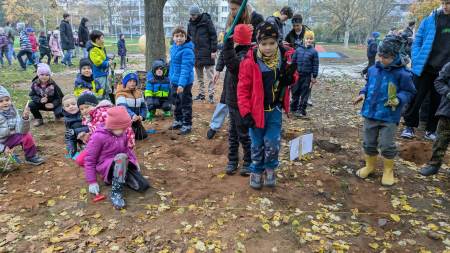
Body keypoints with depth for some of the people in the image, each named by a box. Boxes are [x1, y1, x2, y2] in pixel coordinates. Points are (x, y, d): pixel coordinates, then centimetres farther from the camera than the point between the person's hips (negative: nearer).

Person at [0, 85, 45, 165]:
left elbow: (21, 131, -19)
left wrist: (25, 118, -34)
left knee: (27, 136, -10)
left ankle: (31, 157, 10)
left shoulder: (13, 112, -11)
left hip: (8, 139, 4)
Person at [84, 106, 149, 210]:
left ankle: (122, 176, 7)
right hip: (106, 168, -5)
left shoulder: (122, 134, 2)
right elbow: (89, 159, -12)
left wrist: (135, 161, 8)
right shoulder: (98, 137, -17)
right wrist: (92, 182, -14)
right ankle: (116, 193, -34)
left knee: (143, 185, -17)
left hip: (123, 164, 5)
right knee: (121, 156, -40)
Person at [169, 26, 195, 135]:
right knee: (177, 102, 20)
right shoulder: (173, 48, 6)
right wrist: (171, 77, 17)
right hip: (175, 81, 8)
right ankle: (178, 121, 37)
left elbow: (185, 68, -26)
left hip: (185, 82, -8)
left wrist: (182, 83, -31)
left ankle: (187, 125, 15)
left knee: (185, 104, 3)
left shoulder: (187, 51, -20)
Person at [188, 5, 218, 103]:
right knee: (199, 77, 11)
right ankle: (201, 94, 19)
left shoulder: (206, 20, -7)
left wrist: (214, 50, -13)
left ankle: (211, 95, 2)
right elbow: (188, 38, 18)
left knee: (210, 76, -2)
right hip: (196, 54, 6)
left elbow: (213, 35, -8)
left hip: (207, 53, -6)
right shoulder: (190, 23, 9)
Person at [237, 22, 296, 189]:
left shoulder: (285, 56, -6)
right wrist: (245, 112, -14)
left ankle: (270, 169, 29)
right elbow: (243, 89, -11)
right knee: (257, 144, 12)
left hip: (275, 109, 2)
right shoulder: (250, 61, -15)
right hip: (256, 110, -1)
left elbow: (289, 81, 11)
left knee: (272, 143, 1)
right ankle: (256, 171, 34)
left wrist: (290, 76, -13)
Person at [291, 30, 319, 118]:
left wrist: (314, 77, -6)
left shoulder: (314, 52, -3)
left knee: (305, 94, 3)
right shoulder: (298, 50, 4)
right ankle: (293, 108, 25)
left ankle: (301, 110, 10)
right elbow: (293, 61, 9)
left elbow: (315, 65, -3)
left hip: (307, 76, -3)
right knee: (295, 92, 11)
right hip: (297, 75, 3)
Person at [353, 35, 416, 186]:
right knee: (369, 142, 15)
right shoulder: (373, 69, 2)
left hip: (389, 117, -4)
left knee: (387, 145, 3)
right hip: (370, 113, 5)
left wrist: (399, 99, -21)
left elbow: (409, 92, -4)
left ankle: (388, 170, 24)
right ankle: (370, 165, 35)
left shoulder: (402, 74, -12)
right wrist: (363, 94, 0)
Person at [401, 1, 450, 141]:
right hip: (425, 68, -1)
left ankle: (431, 129, 23)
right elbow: (417, 43, 4)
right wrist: (417, 61, -7)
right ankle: (410, 126, 18)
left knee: (438, 102, 10)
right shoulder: (430, 20, 0)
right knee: (416, 98, 3)